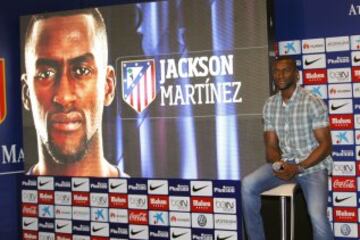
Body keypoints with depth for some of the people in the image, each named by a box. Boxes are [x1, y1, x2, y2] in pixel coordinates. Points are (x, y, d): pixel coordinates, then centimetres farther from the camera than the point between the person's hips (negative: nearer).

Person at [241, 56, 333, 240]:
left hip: (313, 166, -5)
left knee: (317, 216, -28)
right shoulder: (269, 106, 4)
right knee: (248, 185, -19)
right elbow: (271, 146, 5)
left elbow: (325, 145, -11)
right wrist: (278, 164, -19)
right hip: (284, 163, 5)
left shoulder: (313, 103, -11)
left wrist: (298, 168, -22)